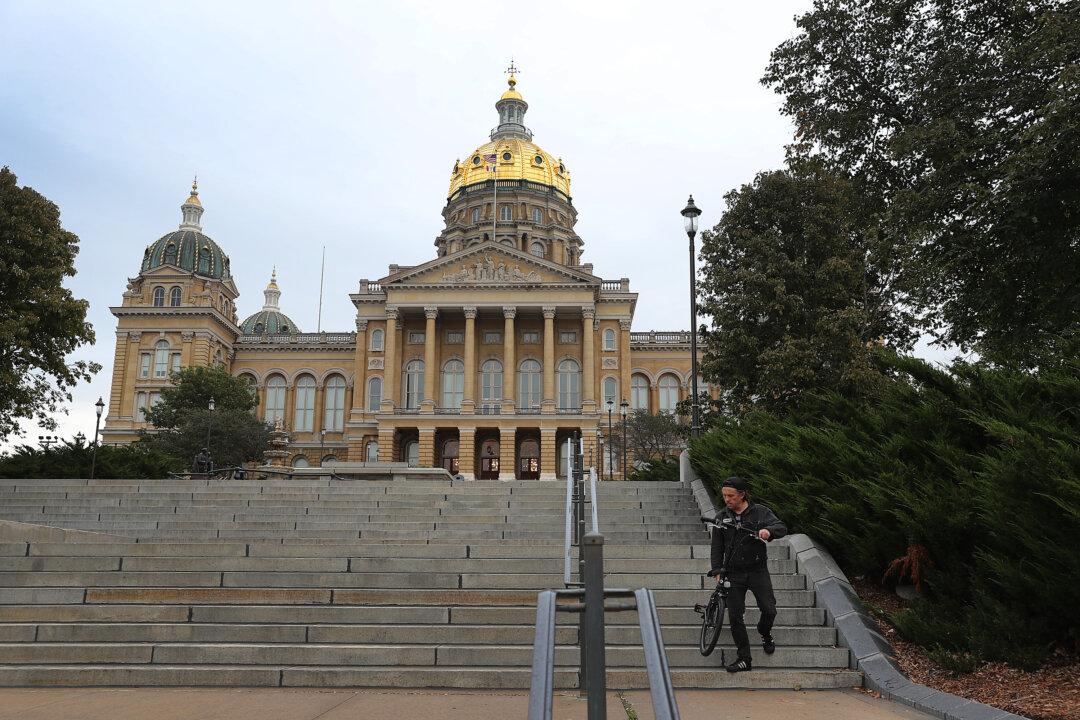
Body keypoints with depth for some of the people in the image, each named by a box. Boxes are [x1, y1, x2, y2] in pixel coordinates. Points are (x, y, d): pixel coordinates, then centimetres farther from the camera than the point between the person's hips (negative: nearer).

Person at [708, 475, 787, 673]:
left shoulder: (760, 512, -2)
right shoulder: (722, 517, 5)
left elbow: (782, 527, -14)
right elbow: (717, 547, 9)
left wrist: (768, 530, -36)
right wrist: (717, 571, -2)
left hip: (758, 571, -2)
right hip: (734, 574, 2)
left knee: (769, 610, -8)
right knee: (734, 617, -2)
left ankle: (764, 632, 27)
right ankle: (744, 659, 9)